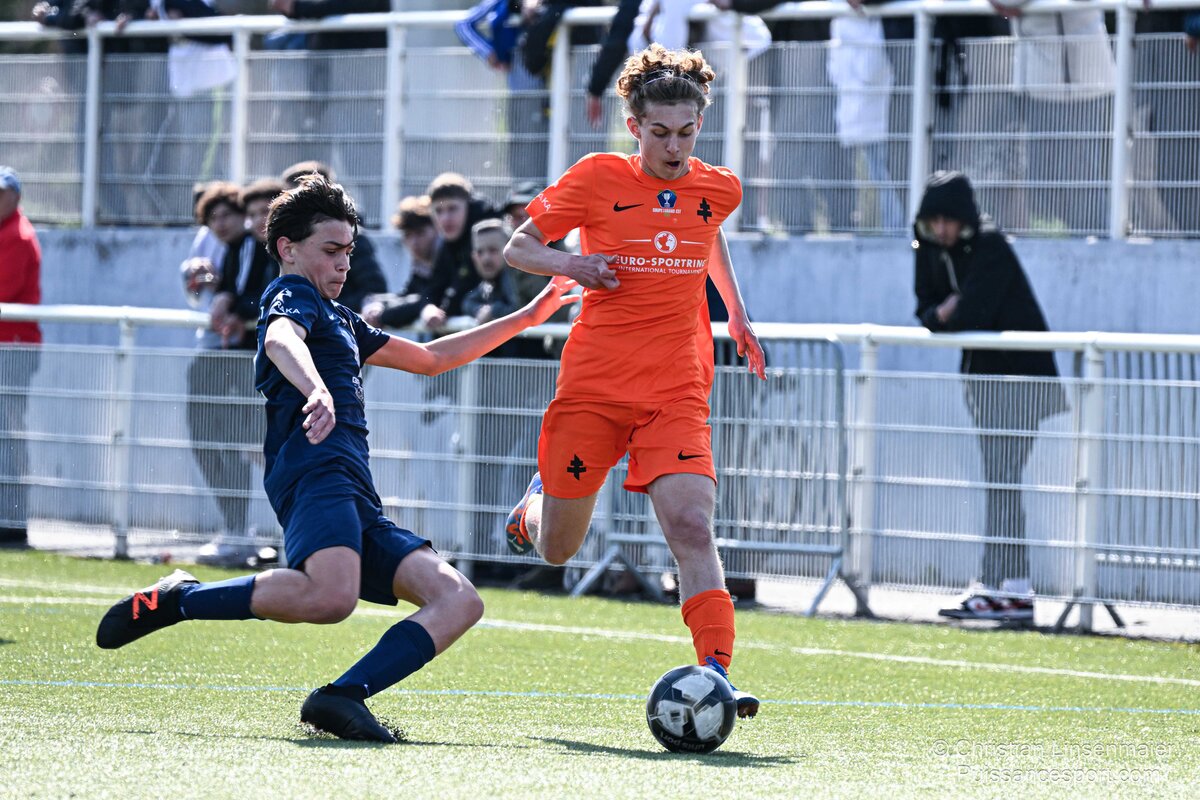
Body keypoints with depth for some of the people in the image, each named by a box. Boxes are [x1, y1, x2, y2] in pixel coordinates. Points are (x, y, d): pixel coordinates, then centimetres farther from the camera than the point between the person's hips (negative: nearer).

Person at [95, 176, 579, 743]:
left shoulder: (339, 319, 35)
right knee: (331, 596, -36)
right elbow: (281, 341, -19)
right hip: (316, 472, -10)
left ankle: (343, 697, -24)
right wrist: (316, 391, -42)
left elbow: (429, 359, 46)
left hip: (358, 504, 10)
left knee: (459, 601, -7)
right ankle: (176, 599, -16)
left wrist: (525, 319, 44)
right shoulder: (291, 296, 7)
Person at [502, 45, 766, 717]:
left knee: (693, 527, -20)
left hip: (676, 394, 1)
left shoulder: (719, 190, 5)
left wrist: (737, 315, 28)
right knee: (556, 551, 9)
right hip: (593, 385, -1)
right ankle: (538, 503, 45)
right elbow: (518, 248, 3)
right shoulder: (598, 178, -5)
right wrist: (568, 265, -16)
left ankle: (716, 672, -25)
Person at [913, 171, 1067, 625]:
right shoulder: (932, 250, 6)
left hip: (1020, 374, -9)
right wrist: (941, 314, -12)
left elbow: (972, 317, -25)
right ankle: (1018, 589, 11)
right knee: (999, 483, 8)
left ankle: (994, 586, -17)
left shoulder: (989, 247, -18)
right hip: (981, 374, 9)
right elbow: (926, 312, 9)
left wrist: (951, 316, -5)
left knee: (1001, 481, -14)